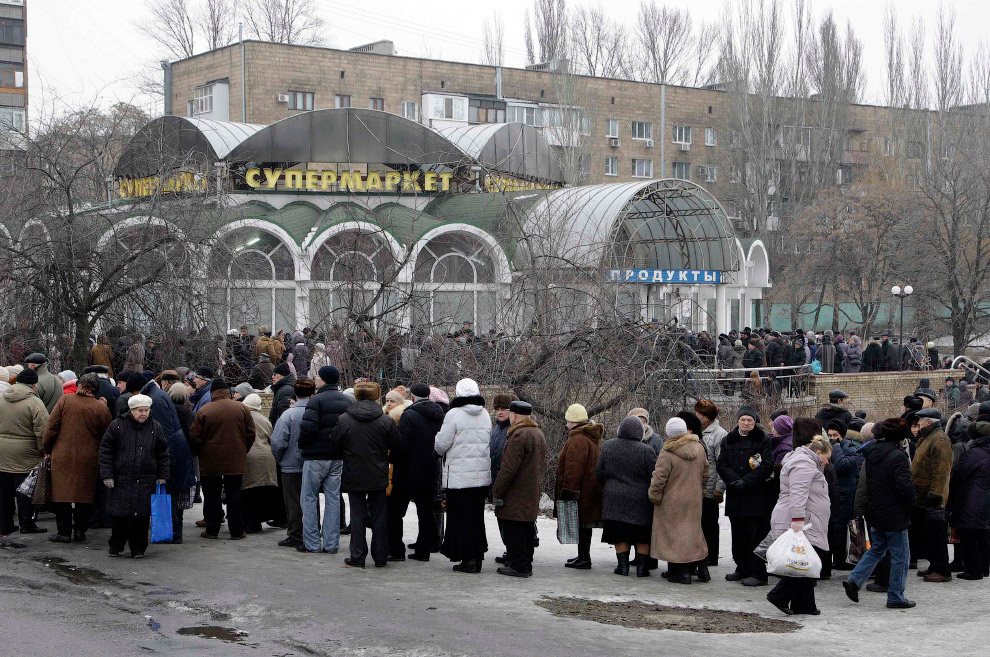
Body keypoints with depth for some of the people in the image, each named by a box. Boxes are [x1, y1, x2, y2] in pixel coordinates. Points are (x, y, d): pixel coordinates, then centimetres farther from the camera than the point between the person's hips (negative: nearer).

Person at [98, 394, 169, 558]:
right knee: (119, 515, 0)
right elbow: (106, 451, 1)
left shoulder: (155, 427, 7)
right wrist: (107, 475, -4)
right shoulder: (117, 426, -1)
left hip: (146, 481, 2)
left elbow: (163, 453, 12)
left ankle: (138, 548, 12)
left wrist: (162, 476, 7)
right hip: (121, 480, -2)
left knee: (142, 516, 1)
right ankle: (115, 546, 15)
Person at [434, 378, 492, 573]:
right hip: (482, 475, 6)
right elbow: (488, 443, 13)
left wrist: (439, 452, 11)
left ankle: (467, 559, -1)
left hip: (459, 476, -6)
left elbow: (441, 444, -10)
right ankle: (478, 556, 18)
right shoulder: (485, 415, 7)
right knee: (477, 517, 14)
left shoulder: (454, 414, -12)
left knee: (460, 518, 1)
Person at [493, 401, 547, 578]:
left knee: (513, 530, -3)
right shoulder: (539, 434, 14)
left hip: (516, 497, -9)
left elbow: (509, 468, -21)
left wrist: (497, 493, -15)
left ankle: (518, 565, -2)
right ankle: (526, 565, 21)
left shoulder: (519, 435, -18)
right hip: (533, 495, 9)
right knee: (527, 530, 15)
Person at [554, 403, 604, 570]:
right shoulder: (593, 439, 17)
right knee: (584, 526, 16)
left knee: (581, 526, -5)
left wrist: (569, 492, -20)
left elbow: (573, 469, -22)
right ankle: (583, 556, 23)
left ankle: (584, 558, -2)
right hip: (592, 491, 10)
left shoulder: (578, 440, -17)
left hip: (580, 492, -10)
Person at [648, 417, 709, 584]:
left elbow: (659, 478, -18)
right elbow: (705, 473, 12)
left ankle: (682, 572, 1)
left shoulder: (667, 453, -19)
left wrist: (654, 496, -3)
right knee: (693, 530, 17)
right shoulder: (699, 448, 1)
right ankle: (702, 568, 18)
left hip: (672, 502, -6)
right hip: (694, 500, 6)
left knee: (675, 533, 2)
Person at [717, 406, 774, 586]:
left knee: (756, 534, -7)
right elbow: (721, 464, 5)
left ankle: (758, 574, -3)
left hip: (756, 496, -5)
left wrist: (747, 482, -16)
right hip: (735, 495, 5)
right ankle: (743, 569, 23)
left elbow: (768, 465, -9)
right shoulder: (728, 440, 13)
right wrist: (735, 480, -12)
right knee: (738, 534, 11)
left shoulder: (763, 440, 0)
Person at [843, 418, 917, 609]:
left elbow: (863, 485, 12)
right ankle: (895, 597, 9)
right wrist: (912, 502, -4)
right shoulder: (898, 457, -19)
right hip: (894, 515, -7)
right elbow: (905, 487, -22)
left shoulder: (870, 455, 5)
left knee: (876, 549, 22)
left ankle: (854, 580, 10)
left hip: (875, 514, 7)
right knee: (900, 556, 4)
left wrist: (860, 510, 19)